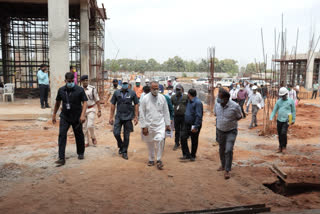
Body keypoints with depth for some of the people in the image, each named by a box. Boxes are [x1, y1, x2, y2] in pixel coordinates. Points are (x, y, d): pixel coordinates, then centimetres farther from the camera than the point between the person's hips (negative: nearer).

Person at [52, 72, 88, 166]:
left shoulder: (80, 90, -9)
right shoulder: (61, 90, 2)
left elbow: (84, 102, -12)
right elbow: (57, 102, 14)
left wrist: (83, 115, -24)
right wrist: (54, 114, 17)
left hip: (77, 117, -2)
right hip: (64, 117, 2)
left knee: (79, 136, 11)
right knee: (62, 135, -9)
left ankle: (80, 153, 33)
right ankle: (61, 158, -7)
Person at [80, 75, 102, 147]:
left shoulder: (92, 89, -8)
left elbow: (97, 100, -3)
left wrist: (99, 110, -4)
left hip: (91, 109, -3)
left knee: (90, 125, -13)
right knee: (84, 127, 7)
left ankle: (93, 137, 16)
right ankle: (86, 142, 20)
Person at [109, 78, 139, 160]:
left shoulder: (132, 93, -2)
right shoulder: (116, 93, 1)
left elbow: (136, 105, 2)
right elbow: (113, 105, 6)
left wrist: (136, 117, -1)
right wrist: (111, 117, 4)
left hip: (128, 117, -1)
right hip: (118, 117, 1)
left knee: (126, 136, 5)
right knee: (116, 133, -6)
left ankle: (124, 152, 21)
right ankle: (121, 146, 22)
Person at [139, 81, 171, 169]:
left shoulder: (162, 98, 1)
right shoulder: (145, 98, -5)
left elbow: (166, 112, 8)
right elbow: (142, 114, -3)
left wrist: (167, 124, 6)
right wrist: (144, 126, -6)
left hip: (160, 124, 0)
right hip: (149, 125, 0)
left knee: (160, 140, -18)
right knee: (150, 143, 10)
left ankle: (159, 160, -2)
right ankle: (151, 159, 30)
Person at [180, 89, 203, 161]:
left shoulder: (197, 102, -18)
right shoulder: (189, 101, 10)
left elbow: (198, 116, -22)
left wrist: (196, 126, -25)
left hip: (194, 125, -8)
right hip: (186, 124, 8)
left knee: (194, 141, 7)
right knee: (183, 137, -1)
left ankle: (193, 156, 23)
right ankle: (186, 155, 9)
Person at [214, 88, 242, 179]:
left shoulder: (235, 106, -20)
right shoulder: (217, 105, -7)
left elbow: (239, 117, -5)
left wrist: (230, 121, -10)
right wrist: (221, 122, 4)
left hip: (231, 131, -4)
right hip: (220, 131, 5)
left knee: (229, 150, -11)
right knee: (221, 149, 16)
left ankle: (227, 170, 2)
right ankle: (223, 165, 38)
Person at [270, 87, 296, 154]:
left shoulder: (291, 101, -1)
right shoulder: (279, 101, 7)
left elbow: (293, 111, 5)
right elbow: (274, 110, 8)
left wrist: (293, 120, 3)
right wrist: (271, 118, -2)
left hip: (286, 121, -3)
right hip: (279, 120, 3)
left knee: (283, 133, -15)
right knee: (279, 134, 8)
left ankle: (284, 146, 5)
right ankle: (280, 147, 23)